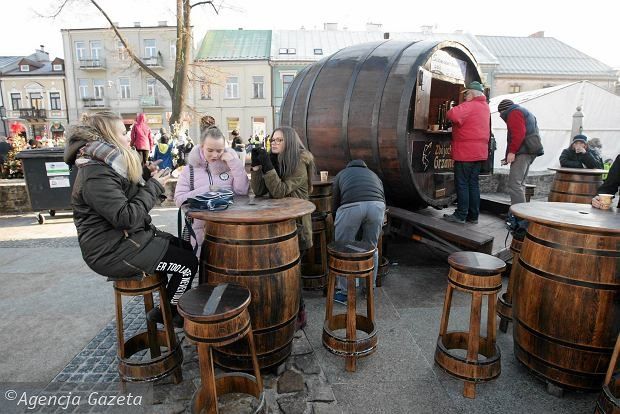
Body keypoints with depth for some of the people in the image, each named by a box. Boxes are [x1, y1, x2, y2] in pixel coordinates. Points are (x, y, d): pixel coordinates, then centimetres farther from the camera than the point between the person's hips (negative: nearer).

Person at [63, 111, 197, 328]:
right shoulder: (96, 176, -22)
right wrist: (153, 186, -19)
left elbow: (129, 199, 15)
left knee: (185, 249, 10)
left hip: (126, 238, 10)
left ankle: (181, 307, 19)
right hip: (112, 252, -10)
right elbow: (126, 217, -28)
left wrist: (147, 175, 0)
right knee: (188, 264, -10)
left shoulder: (108, 166, 9)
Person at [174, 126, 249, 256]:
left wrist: (235, 164, -12)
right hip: (200, 230, 0)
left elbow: (243, 191, -7)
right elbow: (179, 199, -3)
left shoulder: (230, 164, 4)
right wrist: (207, 190, -12)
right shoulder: (190, 168, 3)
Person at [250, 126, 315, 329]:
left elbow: (280, 191, -20)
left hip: (295, 223, -6)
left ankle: (299, 314, 15)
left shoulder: (300, 164, -11)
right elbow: (258, 191, 0)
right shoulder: (274, 160, 8)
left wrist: (267, 166, -24)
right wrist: (256, 166, -10)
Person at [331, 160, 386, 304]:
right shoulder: (373, 174, 38)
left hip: (351, 206, -3)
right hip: (377, 205, 3)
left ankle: (343, 293, 22)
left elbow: (335, 204, 27)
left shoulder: (341, 174, 33)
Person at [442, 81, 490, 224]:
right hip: (480, 151, 8)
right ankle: (473, 215, 15)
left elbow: (453, 115, -29)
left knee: (462, 183, -3)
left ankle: (461, 215, 1)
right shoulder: (485, 106, 16)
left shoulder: (469, 105, -12)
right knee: (473, 184, 11)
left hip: (466, 152, -8)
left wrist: (450, 113, -8)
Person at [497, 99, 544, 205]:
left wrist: (512, 151, -18)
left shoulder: (513, 113, -2)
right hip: (530, 150, 11)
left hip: (523, 151, -11)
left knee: (513, 184, -15)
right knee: (519, 183, 14)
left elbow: (518, 134, -17)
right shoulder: (524, 112, 30)